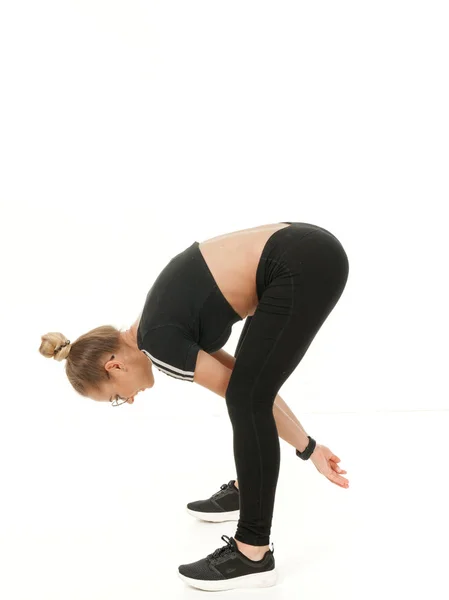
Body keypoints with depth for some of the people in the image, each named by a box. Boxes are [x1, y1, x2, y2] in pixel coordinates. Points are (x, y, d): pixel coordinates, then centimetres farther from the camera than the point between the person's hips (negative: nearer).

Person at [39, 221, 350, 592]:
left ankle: (254, 555, 4)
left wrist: (308, 450, 6)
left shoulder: (159, 343, -9)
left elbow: (246, 395, -5)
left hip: (305, 267, -9)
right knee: (248, 385, 19)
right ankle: (246, 489, 37)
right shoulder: (158, 326, 15)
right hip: (307, 253, 9)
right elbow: (239, 378, 17)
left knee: (247, 397, -6)